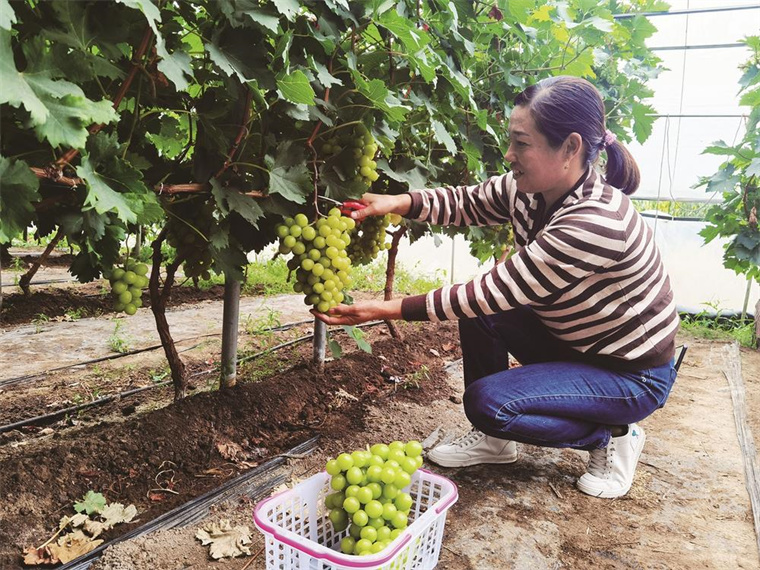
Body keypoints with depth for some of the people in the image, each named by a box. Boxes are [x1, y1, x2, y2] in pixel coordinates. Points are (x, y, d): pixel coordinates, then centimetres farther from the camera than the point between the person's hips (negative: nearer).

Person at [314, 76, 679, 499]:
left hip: (634, 374, -8)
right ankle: (494, 441, 9)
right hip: (572, 341, 8)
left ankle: (614, 438, 2)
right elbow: (465, 203, 0)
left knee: (488, 402, -22)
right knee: (477, 308, -7)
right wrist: (396, 202, -20)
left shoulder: (594, 223, -35)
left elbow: (491, 293, -33)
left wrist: (387, 310, -29)